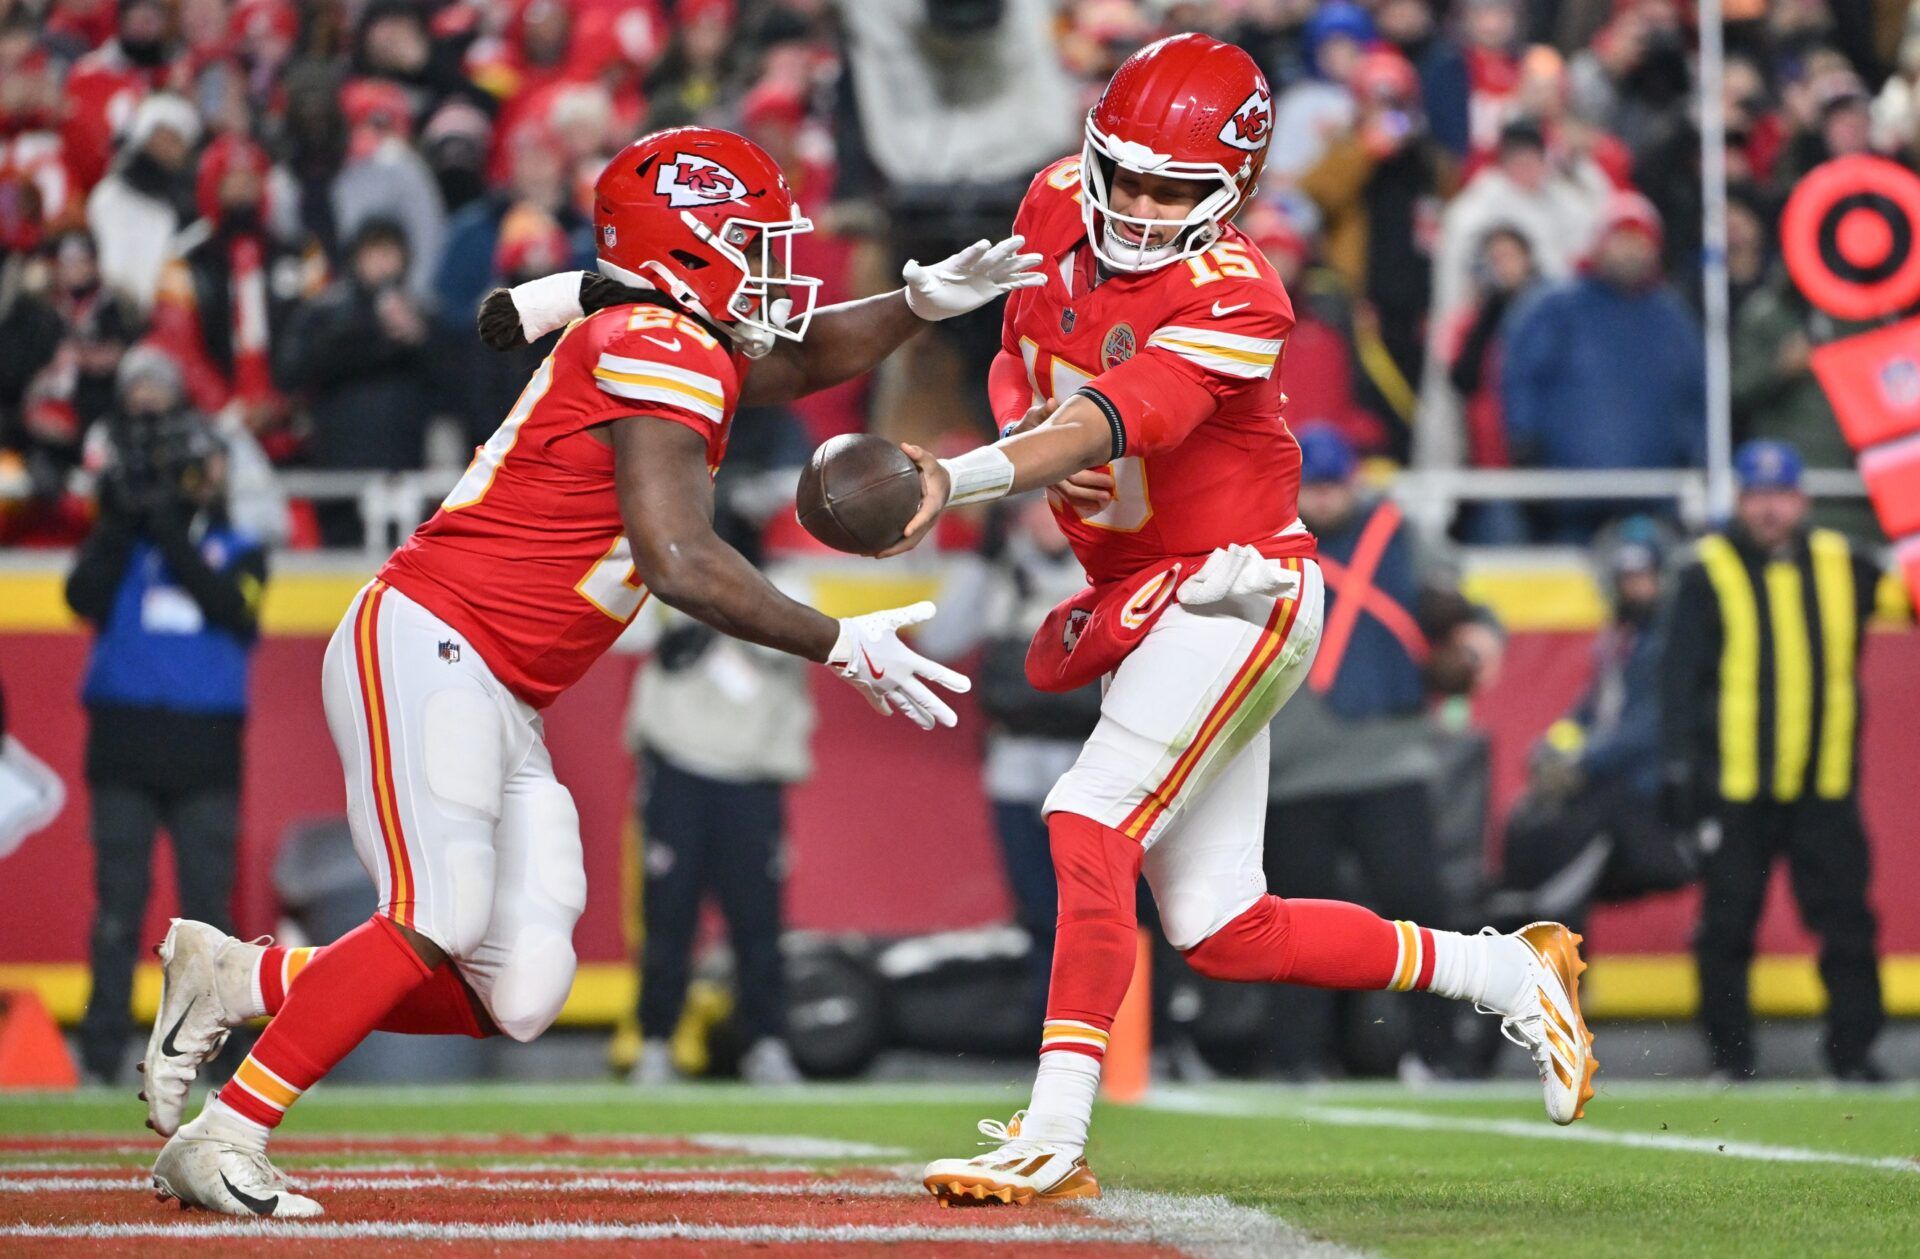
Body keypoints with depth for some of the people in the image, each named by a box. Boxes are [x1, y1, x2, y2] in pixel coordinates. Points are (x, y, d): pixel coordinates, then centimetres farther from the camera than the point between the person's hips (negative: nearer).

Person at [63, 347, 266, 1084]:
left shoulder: (237, 552, 11)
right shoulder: (119, 541, 13)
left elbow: (236, 610, -9)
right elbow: (84, 596, -5)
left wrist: (174, 538, -12)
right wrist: (120, 523, -11)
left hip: (205, 749, 0)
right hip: (124, 741, 0)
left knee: (208, 905, -3)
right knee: (118, 905, -2)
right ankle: (102, 1053, -2)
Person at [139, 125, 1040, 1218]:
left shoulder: (684, 345, 16)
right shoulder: (659, 350, -13)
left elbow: (800, 359, 35)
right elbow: (680, 558, -21)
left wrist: (924, 302, 18)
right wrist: (839, 645, -14)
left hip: (504, 706, 10)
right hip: (425, 645, -10)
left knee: (518, 998, 1)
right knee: (441, 922, -22)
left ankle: (233, 981, 12)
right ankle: (224, 1136, -15)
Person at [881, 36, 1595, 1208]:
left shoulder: (1230, 300, -23)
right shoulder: (1059, 207, -1)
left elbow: (1113, 422, -39)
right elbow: (1021, 363, 15)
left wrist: (960, 480, -54)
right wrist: (1028, 432, -9)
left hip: (1232, 594, -8)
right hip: (1137, 602, 8)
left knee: (1090, 827, -22)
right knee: (1224, 930, 8)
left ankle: (1054, 1138, -22)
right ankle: (1505, 972, 23)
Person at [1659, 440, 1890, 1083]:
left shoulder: (1841, 565, 8)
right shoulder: (1709, 575, -1)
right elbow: (1679, 676, -3)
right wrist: (1678, 767, -9)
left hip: (1825, 787, 2)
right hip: (1735, 787, -2)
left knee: (1846, 919, 0)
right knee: (1728, 924, 2)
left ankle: (1854, 1050, 7)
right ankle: (1729, 1051, 11)